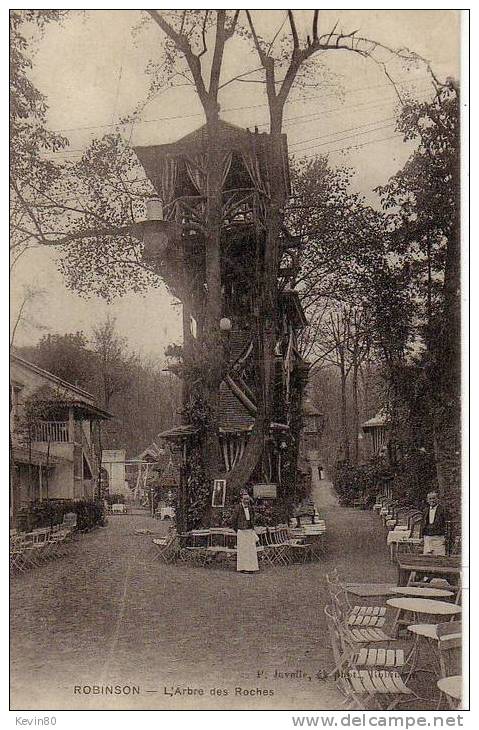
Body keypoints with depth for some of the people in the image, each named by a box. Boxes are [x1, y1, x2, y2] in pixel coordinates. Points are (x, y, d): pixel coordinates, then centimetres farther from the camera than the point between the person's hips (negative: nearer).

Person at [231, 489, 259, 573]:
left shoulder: (251, 508, 7)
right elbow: (233, 520, -4)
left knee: (252, 550, 4)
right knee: (243, 550, -1)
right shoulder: (238, 508, -9)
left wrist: (252, 528, 16)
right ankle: (243, 568, 5)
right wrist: (237, 530, 0)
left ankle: (252, 567, 9)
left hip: (250, 531, 5)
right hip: (242, 532, -5)